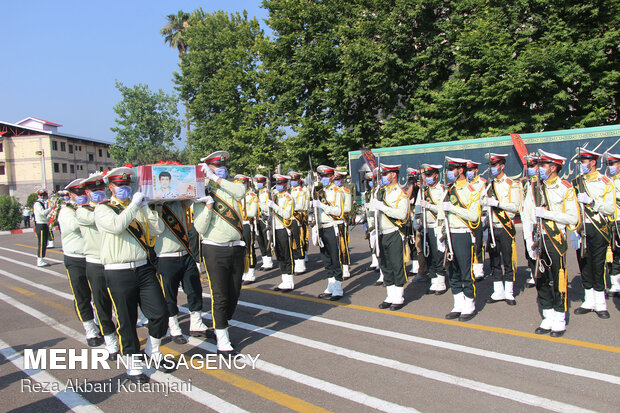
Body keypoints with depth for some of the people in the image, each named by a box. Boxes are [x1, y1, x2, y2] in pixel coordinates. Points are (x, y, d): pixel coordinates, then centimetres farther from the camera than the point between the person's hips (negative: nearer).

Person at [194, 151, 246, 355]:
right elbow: (200, 228, -10)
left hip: (236, 248, 4)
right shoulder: (202, 194, -3)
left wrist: (216, 179, -18)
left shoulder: (229, 188, 8)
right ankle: (222, 342, 5)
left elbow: (241, 192, -18)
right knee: (220, 296, -4)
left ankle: (221, 328, 31)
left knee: (234, 294, 12)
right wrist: (208, 205, -21)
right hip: (215, 250, -4)